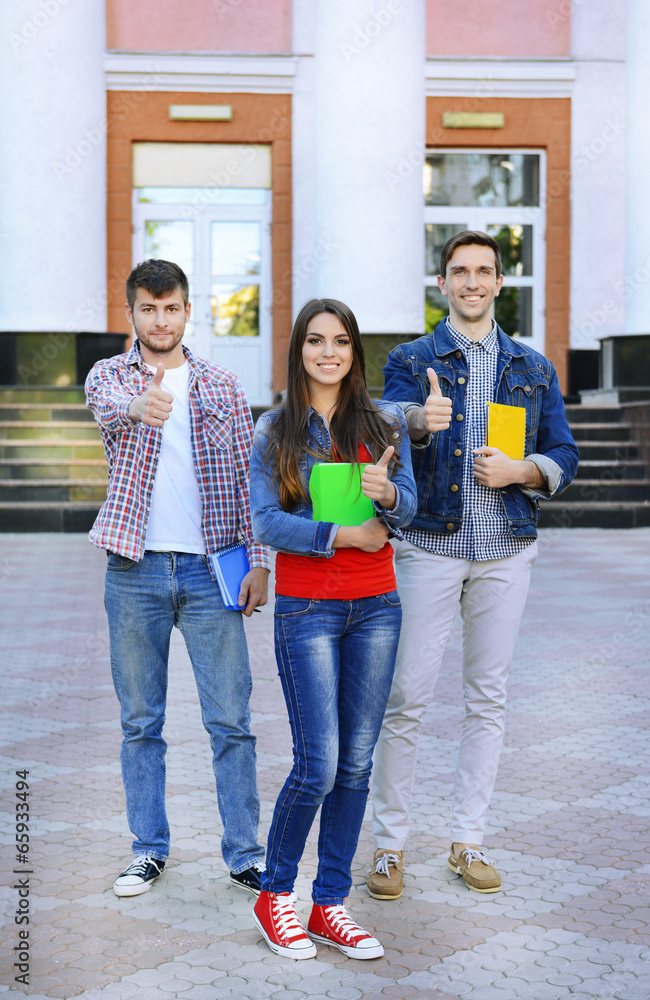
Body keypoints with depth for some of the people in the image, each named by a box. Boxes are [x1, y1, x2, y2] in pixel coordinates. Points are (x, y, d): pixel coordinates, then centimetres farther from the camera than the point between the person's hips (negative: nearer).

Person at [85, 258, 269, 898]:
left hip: (210, 569, 0)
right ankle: (149, 847, 22)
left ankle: (244, 853, 11)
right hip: (135, 569, 0)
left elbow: (247, 479, 7)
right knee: (140, 720, 9)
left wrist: (258, 561, -2)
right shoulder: (109, 375, 4)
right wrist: (139, 405, -46)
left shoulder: (221, 386, 8)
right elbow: (108, 407, -22)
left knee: (231, 720, 0)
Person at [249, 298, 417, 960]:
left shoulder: (385, 423, 8)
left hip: (376, 606, 3)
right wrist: (346, 533, -15)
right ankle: (275, 893, 14)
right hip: (306, 607, -3)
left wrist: (386, 492, -19)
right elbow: (265, 522, -7)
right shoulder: (274, 431, 2)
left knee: (356, 763, 6)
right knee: (317, 765, -7)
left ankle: (329, 904, 18)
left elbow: (407, 508, 3)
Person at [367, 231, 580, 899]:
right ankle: (389, 842, 8)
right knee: (407, 697, -5)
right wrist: (421, 420, -38)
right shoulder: (411, 361, 4)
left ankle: (468, 841, 18)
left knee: (488, 697, 7)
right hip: (429, 547, -3)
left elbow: (563, 456, 11)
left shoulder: (534, 368, 13)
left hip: (506, 550, 3)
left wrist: (520, 471, -10)